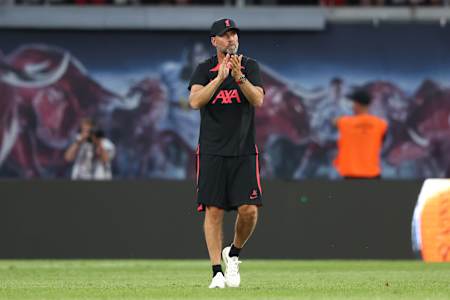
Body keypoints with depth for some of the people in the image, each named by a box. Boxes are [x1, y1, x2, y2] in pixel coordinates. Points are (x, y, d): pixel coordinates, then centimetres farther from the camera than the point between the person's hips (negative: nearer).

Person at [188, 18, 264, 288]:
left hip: (244, 152, 1)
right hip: (212, 152, -1)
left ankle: (234, 253, 18)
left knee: (249, 210, -9)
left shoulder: (250, 66, 8)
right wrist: (220, 77, -18)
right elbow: (195, 101, -10)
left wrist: (239, 76, -20)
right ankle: (217, 272, -1)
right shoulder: (205, 69, 6)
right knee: (214, 210, -5)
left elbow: (258, 100, -6)